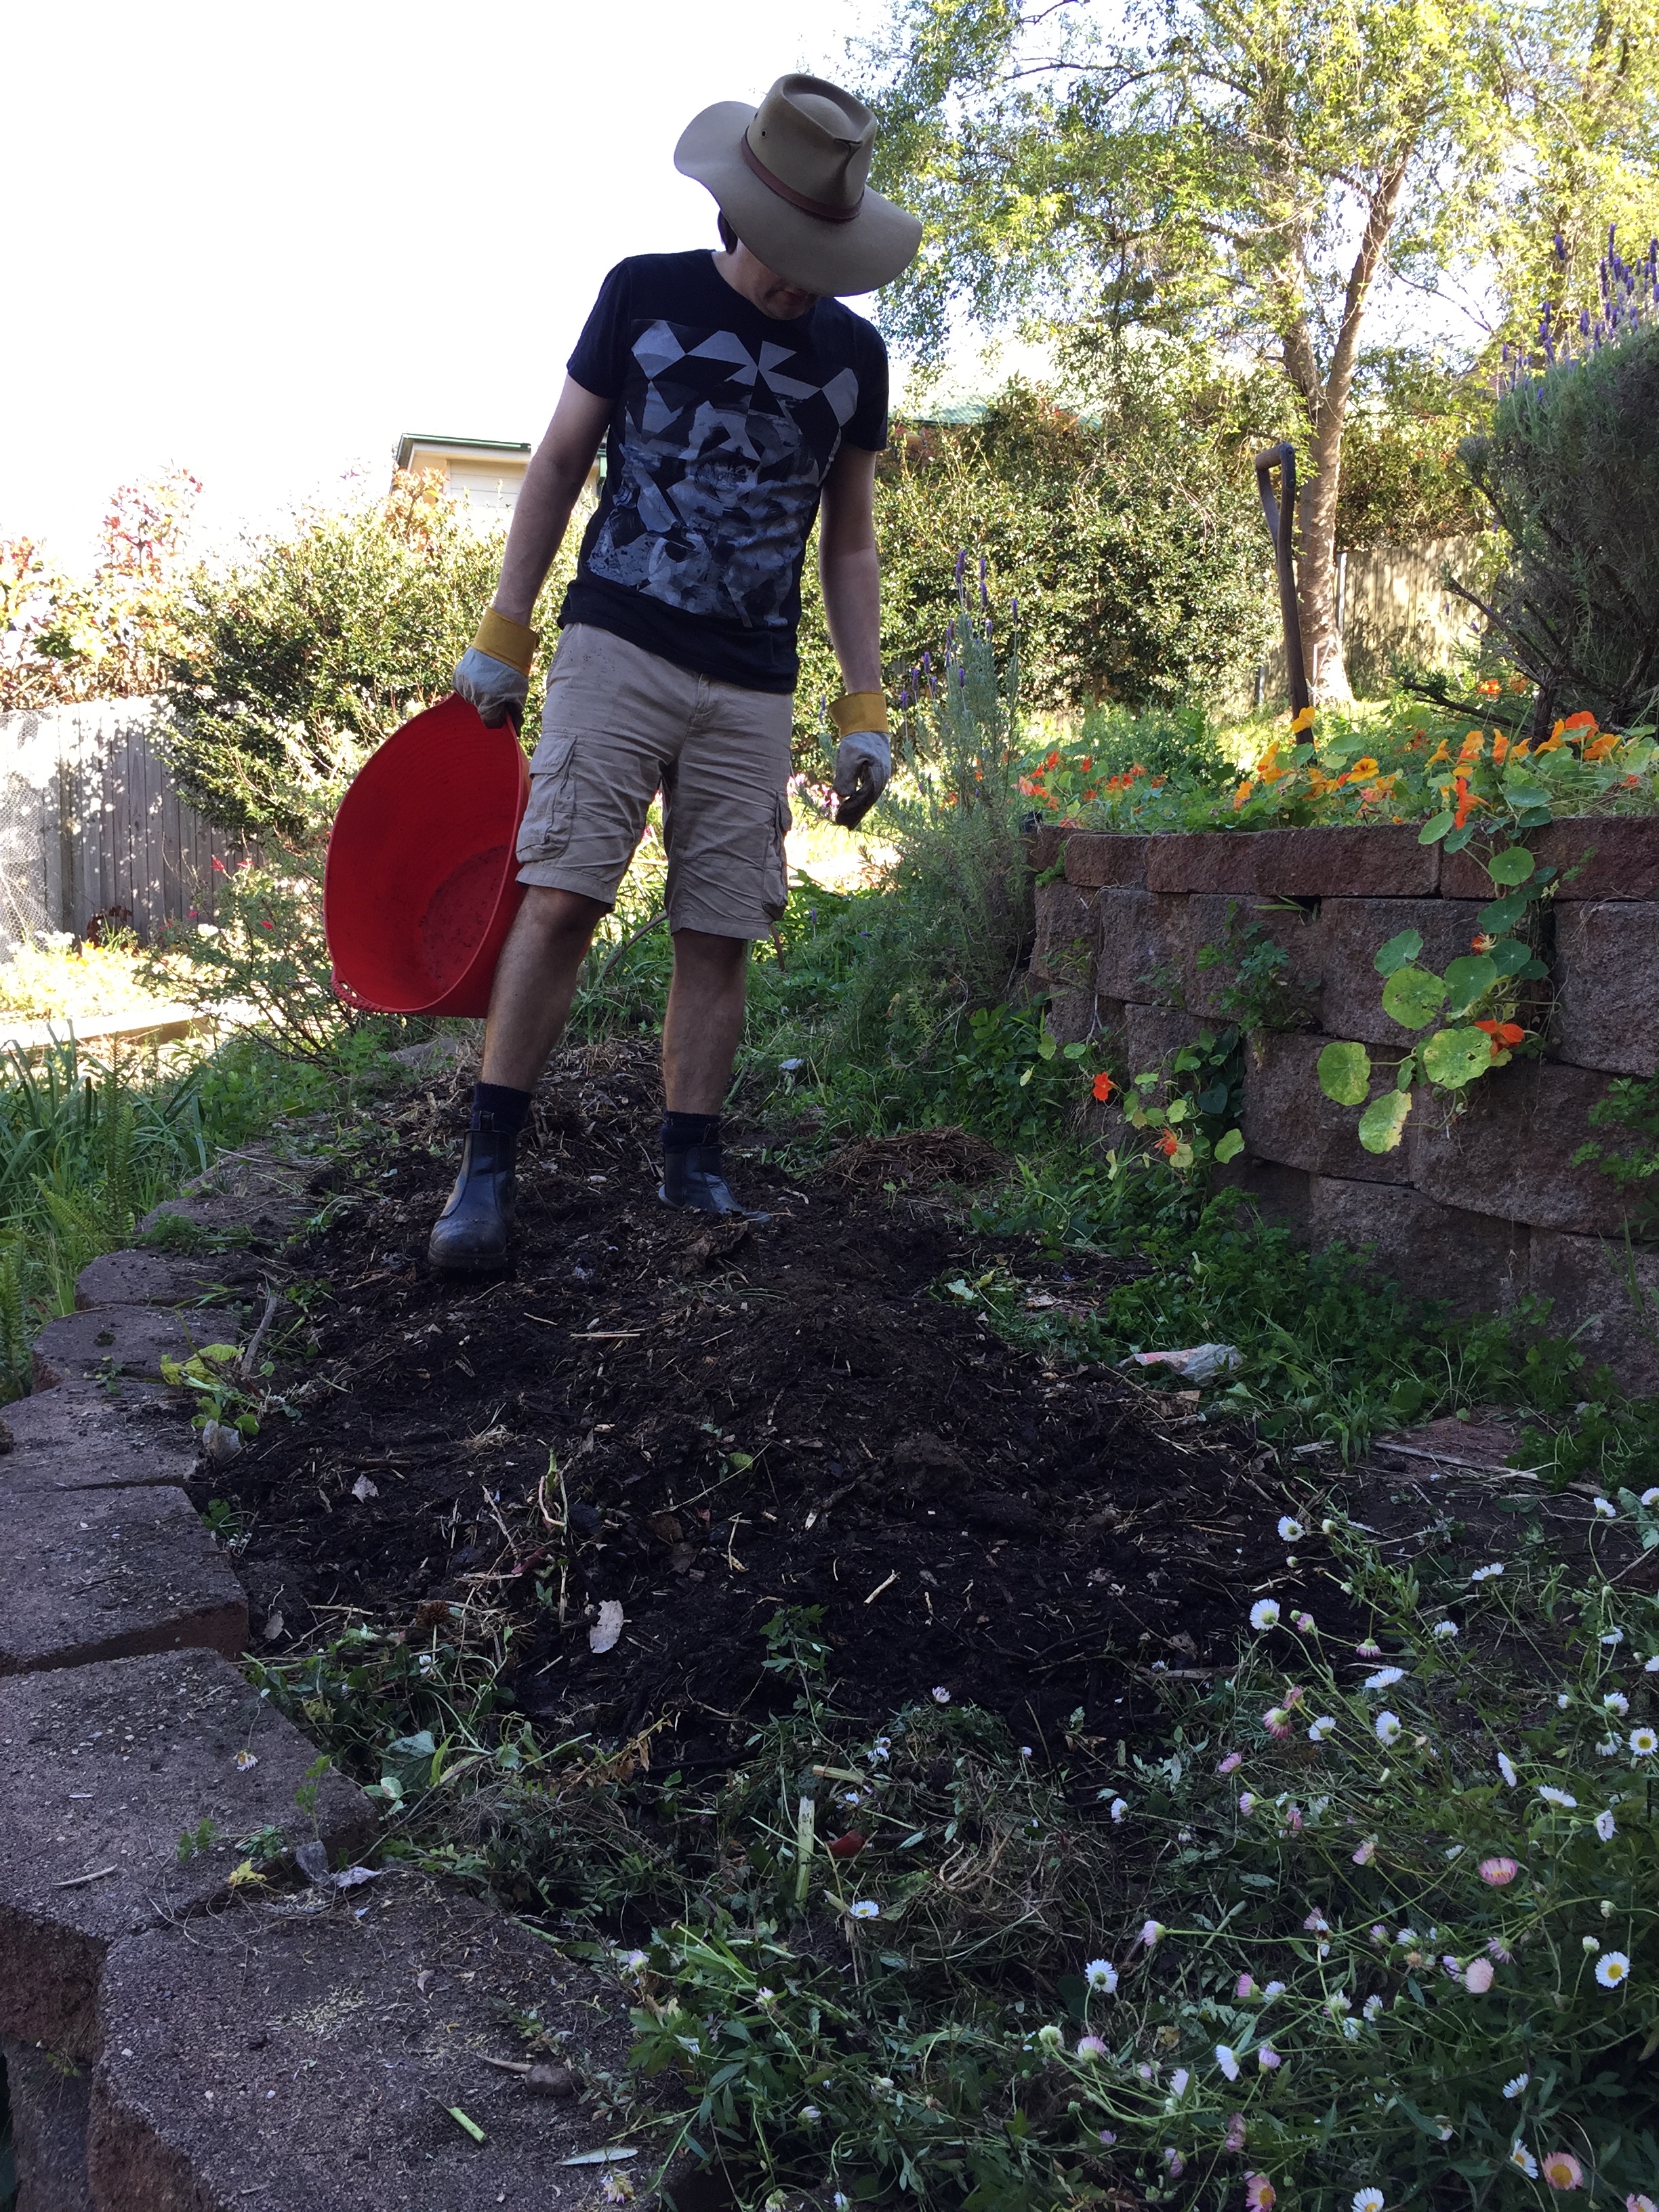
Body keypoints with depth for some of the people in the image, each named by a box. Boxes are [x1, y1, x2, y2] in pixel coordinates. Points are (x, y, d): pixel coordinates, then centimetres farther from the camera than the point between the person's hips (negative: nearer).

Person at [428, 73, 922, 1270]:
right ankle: (487, 1167, -5)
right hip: (618, 649, -2)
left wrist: (865, 708, 7)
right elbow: (559, 463, 8)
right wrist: (502, 633, 3)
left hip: (752, 689, 3)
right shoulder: (646, 293, 3)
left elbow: (848, 543, 14)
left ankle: (693, 1165, 13)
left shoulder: (854, 354, 10)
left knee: (720, 936, 1)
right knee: (560, 897, -12)